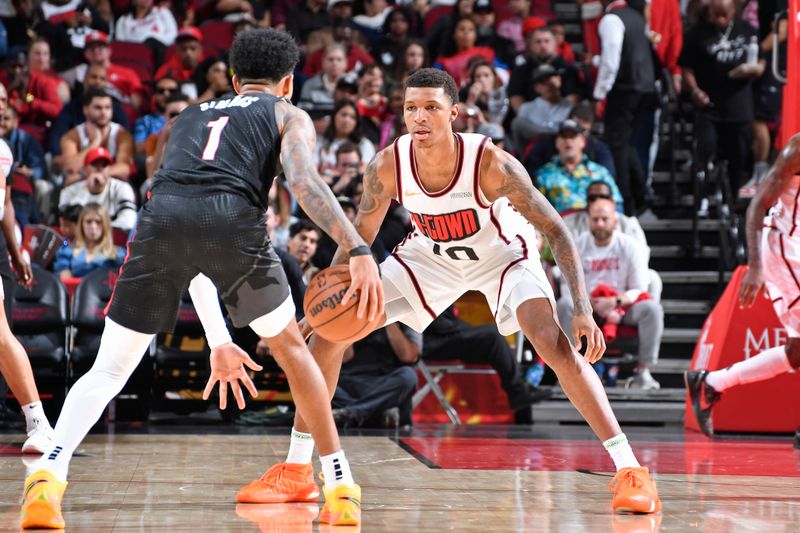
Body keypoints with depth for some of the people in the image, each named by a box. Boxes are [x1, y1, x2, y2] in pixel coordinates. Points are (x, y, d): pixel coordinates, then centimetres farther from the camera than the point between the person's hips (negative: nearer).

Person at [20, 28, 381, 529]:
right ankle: (342, 489, 23)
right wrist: (359, 250, -8)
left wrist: (218, 343, 42)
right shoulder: (289, 115, 27)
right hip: (233, 219, -2)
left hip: (162, 215, 2)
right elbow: (304, 181, 1)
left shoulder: (190, 117, 39)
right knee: (291, 347, 22)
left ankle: (48, 474, -12)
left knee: (109, 370, 12)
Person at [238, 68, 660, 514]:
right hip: (430, 256, 4)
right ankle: (297, 470, 5)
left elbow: (556, 231, -27)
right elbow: (360, 236, -8)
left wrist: (584, 311, -35)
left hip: (501, 253, -4)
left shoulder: (491, 164, -34)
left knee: (555, 344, -28)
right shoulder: (388, 167, -26)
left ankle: (630, 469, -18)